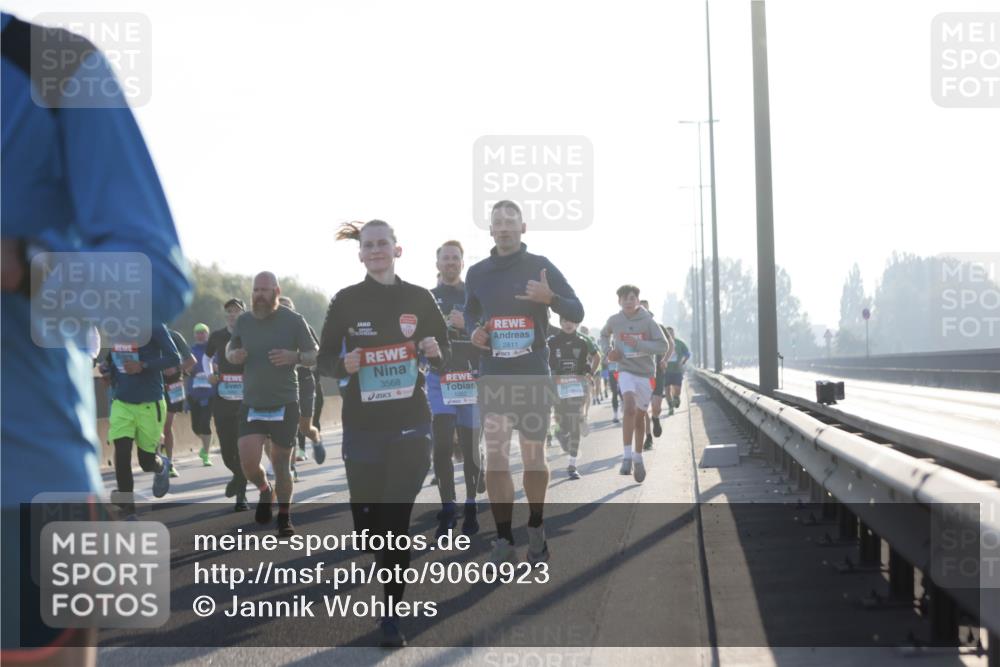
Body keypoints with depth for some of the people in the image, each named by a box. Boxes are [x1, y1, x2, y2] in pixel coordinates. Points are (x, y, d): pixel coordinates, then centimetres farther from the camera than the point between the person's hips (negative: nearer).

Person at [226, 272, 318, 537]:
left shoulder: (293, 321, -4)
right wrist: (232, 355, -6)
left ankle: (284, 518, 21)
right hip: (252, 404, 2)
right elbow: (230, 348, 19)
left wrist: (294, 357, -23)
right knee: (248, 463, -10)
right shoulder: (244, 321, 4)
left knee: (281, 464, 3)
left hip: (284, 404, -2)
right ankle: (264, 491, 23)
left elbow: (314, 356, -1)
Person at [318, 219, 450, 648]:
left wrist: (435, 352, -13)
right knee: (367, 517, 0)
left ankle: (391, 613, -3)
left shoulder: (419, 298, 5)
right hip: (363, 424, 0)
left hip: (410, 423, 0)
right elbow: (325, 359, 5)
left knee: (397, 518, -7)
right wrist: (344, 364, -17)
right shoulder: (346, 300, 2)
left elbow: (444, 356, 10)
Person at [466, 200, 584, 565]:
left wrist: (550, 297, -19)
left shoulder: (540, 267, 0)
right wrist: (474, 332, 0)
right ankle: (503, 541, -5)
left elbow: (577, 312, 1)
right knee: (495, 458, -8)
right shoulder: (477, 273, 7)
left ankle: (536, 530, 26)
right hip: (493, 378, 1)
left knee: (534, 456, 8)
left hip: (534, 377, -1)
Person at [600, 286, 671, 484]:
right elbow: (604, 335, 20)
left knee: (640, 416, 14)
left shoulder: (647, 321, -8)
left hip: (645, 373, 1)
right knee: (629, 408, -26)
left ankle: (638, 457, 33)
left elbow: (663, 346, -12)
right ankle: (627, 456, -24)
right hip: (626, 371, -1)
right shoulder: (614, 320, -2)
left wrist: (638, 344, -22)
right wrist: (609, 350, 0)